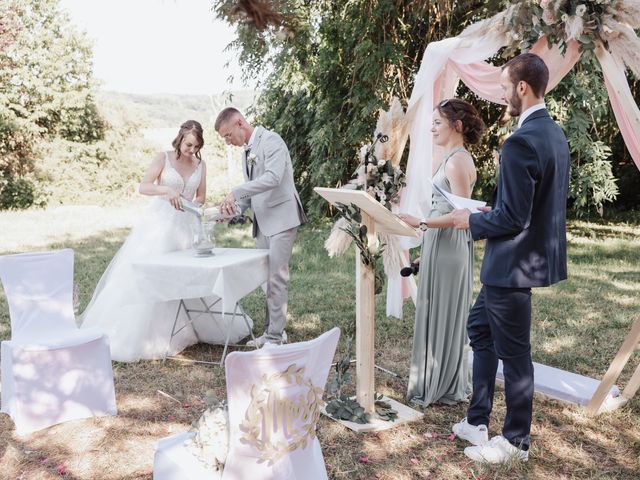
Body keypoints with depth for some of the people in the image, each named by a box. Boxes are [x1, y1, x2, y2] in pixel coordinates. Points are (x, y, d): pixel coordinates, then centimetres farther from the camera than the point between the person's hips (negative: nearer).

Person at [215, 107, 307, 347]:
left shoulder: (271, 141, -10)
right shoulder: (247, 151, 17)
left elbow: (273, 177, -24)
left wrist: (236, 192, -23)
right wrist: (232, 208, 4)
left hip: (281, 218, -9)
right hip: (262, 222, 9)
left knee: (276, 277, -8)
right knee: (268, 277, 10)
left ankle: (275, 336, -3)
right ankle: (272, 331, 18)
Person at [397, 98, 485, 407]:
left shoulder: (458, 162, -15)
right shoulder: (447, 159, 14)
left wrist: (420, 224, -25)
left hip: (449, 245, -10)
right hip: (439, 243, 10)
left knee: (442, 313, 1)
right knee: (435, 312, 15)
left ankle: (443, 388, 16)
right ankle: (437, 382, 27)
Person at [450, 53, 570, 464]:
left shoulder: (521, 141, -23)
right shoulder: (554, 133, 8)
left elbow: (513, 217, -24)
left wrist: (473, 221, -7)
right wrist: (487, 214, 13)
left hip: (515, 262, -10)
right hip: (531, 253, 10)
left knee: (513, 351, 5)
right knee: (480, 329, 21)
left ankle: (516, 441, 25)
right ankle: (478, 421, 33)